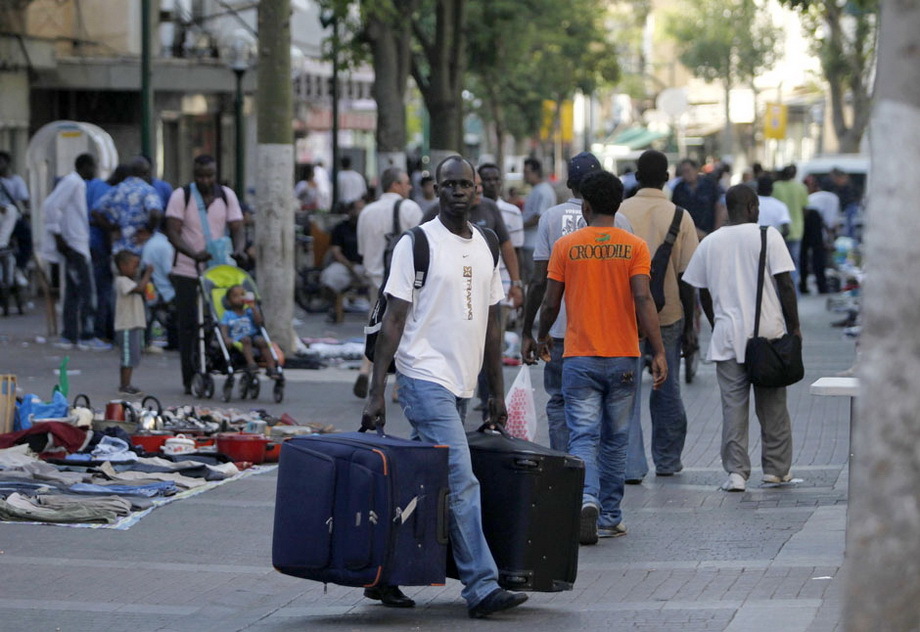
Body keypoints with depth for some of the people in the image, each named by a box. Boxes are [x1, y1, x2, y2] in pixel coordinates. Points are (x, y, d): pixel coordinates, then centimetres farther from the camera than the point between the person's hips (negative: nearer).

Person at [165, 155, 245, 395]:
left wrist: (239, 249, -21)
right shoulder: (181, 196, -3)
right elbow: (172, 232, -11)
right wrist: (194, 253, -27)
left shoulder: (227, 196, 7)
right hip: (187, 271, -3)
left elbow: (237, 229, 2)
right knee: (188, 326, -3)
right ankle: (190, 379, 2)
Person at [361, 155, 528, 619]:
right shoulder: (417, 244, -6)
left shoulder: (485, 248, 14)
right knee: (461, 483, -13)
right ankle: (481, 587, -14)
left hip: (461, 386, 7)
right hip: (425, 377, -7)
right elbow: (393, 320, -7)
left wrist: (497, 392, 18)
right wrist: (376, 392, -12)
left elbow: (491, 324, 20)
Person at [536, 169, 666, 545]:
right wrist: (658, 352, -11)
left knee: (584, 437, -3)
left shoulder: (566, 246, -2)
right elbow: (643, 299, -11)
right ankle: (610, 518, 18)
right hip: (623, 358, 1)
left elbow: (550, 302, 1)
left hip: (580, 358, -1)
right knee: (614, 440, 13)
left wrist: (543, 337, 20)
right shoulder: (634, 247, -1)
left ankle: (587, 499, -28)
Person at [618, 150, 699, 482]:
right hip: (669, 315, 1)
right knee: (667, 390, 14)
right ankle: (667, 460, 25)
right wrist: (690, 325, 5)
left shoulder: (620, 213, -4)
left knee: (627, 392, 1)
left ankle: (631, 465, -7)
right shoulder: (680, 217, -3)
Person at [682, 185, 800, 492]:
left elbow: (703, 293, 11)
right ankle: (776, 469, 19)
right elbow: (785, 285, -8)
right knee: (772, 406, 10)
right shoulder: (768, 236, -5)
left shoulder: (709, 243, 6)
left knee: (733, 405, 3)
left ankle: (736, 471, -4)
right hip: (768, 332, -2)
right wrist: (794, 327, 0)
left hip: (727, 336, 2)